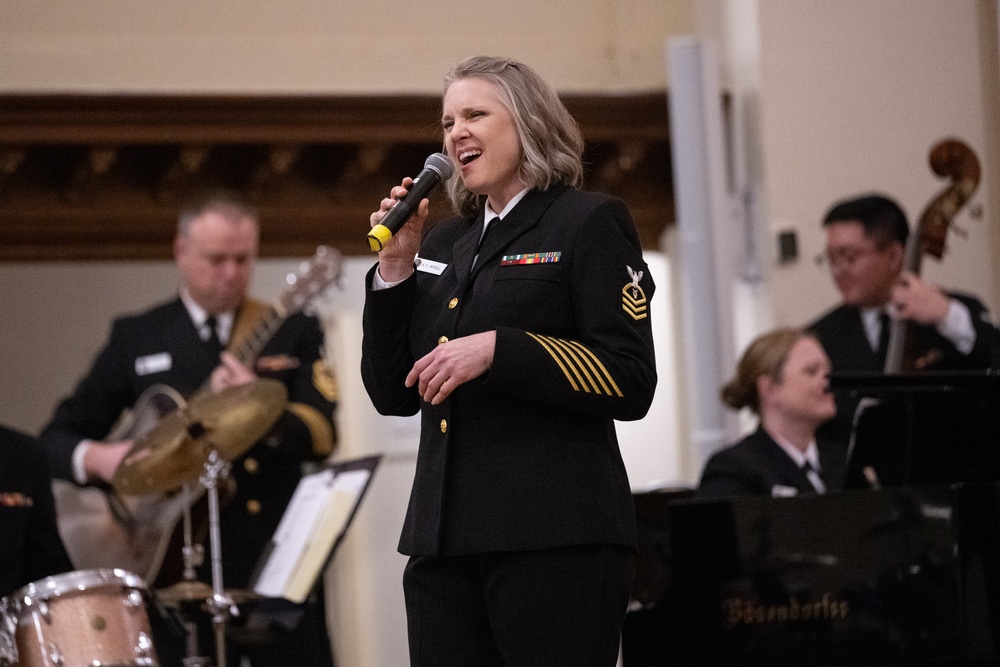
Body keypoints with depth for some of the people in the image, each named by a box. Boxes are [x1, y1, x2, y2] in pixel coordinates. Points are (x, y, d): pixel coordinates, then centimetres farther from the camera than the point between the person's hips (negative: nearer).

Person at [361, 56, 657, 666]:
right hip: (444, 541, 6)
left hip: (554, 540, -6)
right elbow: (393, 395, 17)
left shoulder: (589, 222, 0)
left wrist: (497, 351, -18)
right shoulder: (444, 243, 19)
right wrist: (395, 268, 6)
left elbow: (631, 384, -10)